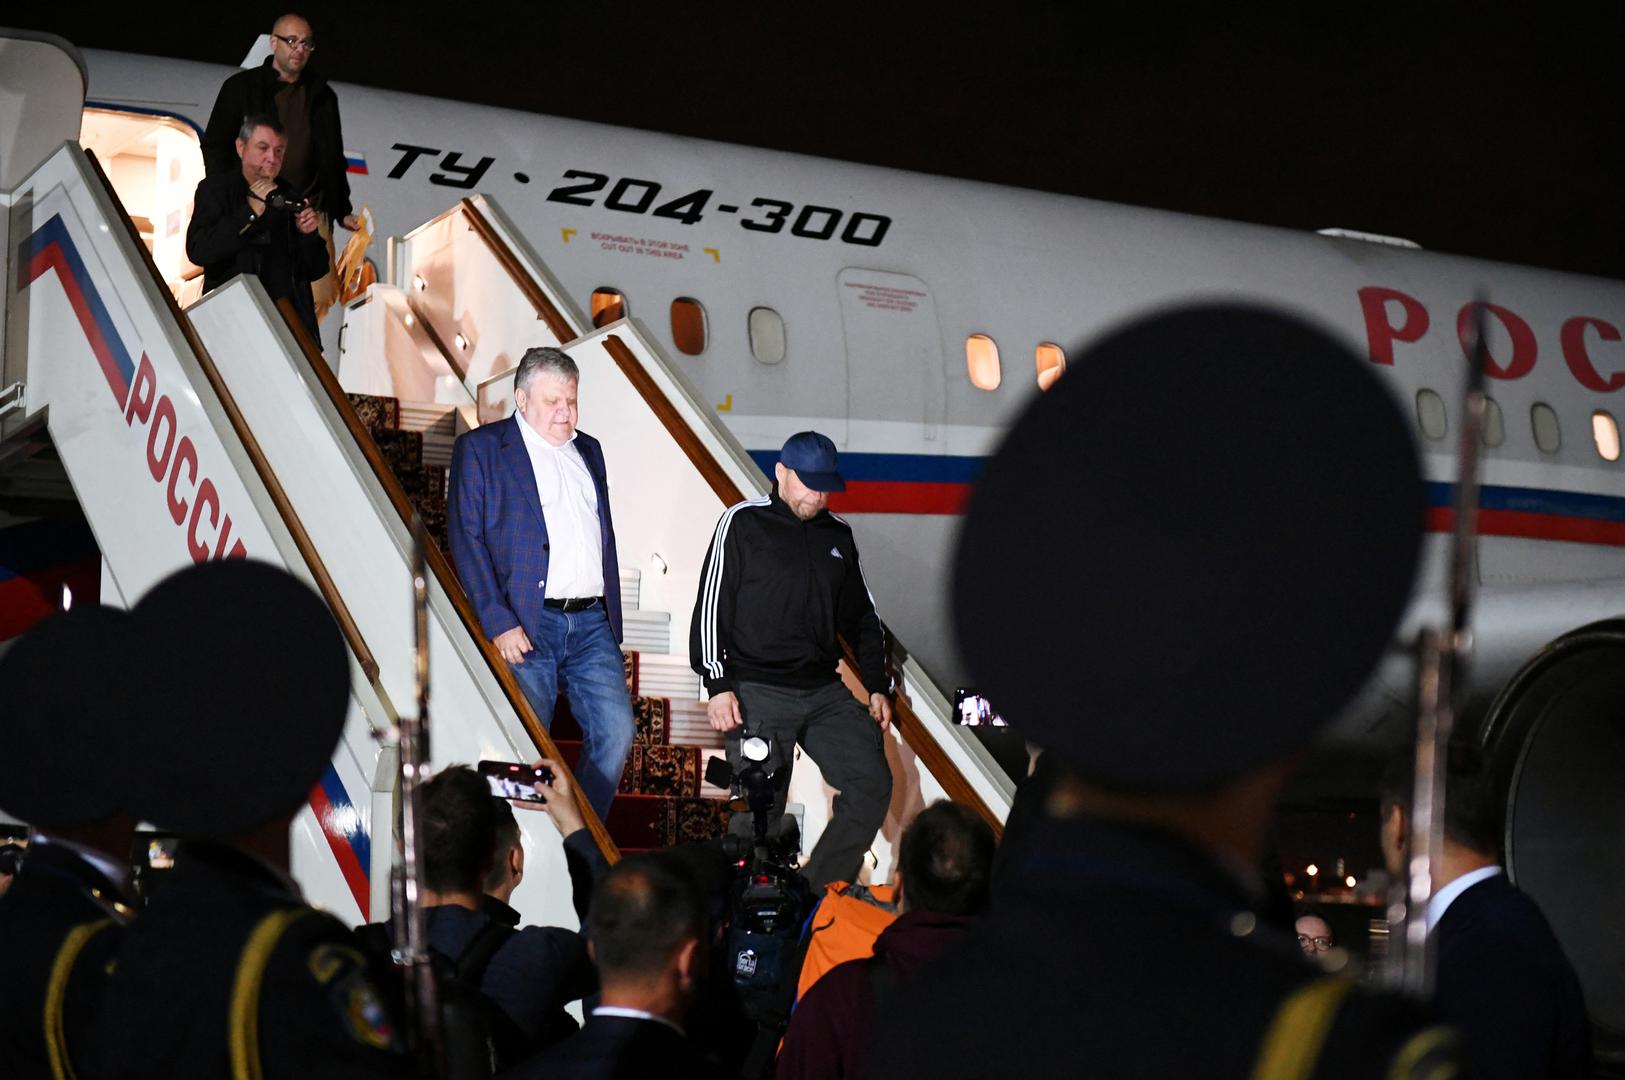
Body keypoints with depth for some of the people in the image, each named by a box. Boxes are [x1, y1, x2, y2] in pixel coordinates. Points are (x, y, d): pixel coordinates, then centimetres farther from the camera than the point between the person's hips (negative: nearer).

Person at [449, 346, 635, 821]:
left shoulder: (588, 450, 21)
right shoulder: (479, 448, 2)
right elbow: (467, 539, -5)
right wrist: (499, 623, -14)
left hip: (592, 623, 5)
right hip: (526, 625, -5)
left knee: (616, 732, -5)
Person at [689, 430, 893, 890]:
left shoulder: (838, 535, 15)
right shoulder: (743, 523, 1)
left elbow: (862, 618, 23)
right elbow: (711, 607, -3)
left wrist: (877, 686, 16)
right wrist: (719, 684, -11)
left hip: (825, 691, 5)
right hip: (758, 692, -5)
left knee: (872, 784, -7)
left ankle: (819, 892, 2)